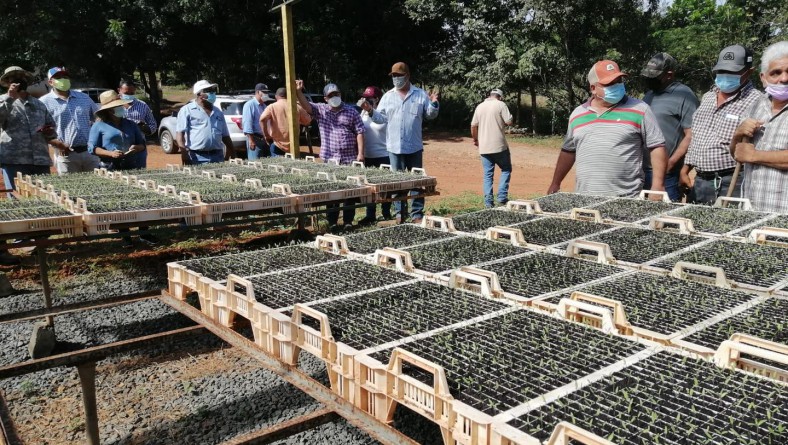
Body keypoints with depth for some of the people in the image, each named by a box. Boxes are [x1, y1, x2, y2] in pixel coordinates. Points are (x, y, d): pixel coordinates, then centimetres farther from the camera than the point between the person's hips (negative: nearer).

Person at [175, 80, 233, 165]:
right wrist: (183, 151, -21)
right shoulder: (187, 110, 3)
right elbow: (179, 133, -6)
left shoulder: (218, 112, 21)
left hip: (218, 157, 5)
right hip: (196, 158, -5)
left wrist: (232, 154, 16)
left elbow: (225, 136, 24)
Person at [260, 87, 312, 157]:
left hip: (277, 144, -2)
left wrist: (267, 136, -7)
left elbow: (262, 119, -17)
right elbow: (308, 121, 12)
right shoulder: (297, 107, 4)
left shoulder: (272, 107, -2)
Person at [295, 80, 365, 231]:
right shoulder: (321, 110, 8)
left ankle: (348, 221, 14)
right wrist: (298, 91, -25)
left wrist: (360, 153, -8)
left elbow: (359, 132, 0)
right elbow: (306, 105, -7)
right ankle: (332, 222, 14)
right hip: (329, 159, 1)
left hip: (349, 159, -1)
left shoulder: (351, 111, 5)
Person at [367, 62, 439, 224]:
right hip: (394, 147, 2)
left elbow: (430, 115, 4)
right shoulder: (388, 96, 8)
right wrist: (370, 111, -12)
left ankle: (417, 214, 10)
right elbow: (381, 118, 5)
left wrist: (433, 104, -14)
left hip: (414, 147, -2)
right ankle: (400, 213, 17)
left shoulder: (421, 95, 2)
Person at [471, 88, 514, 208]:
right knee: (506, 170, 11)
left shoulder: (480, 106, 9)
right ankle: (502, 197, 2)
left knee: (488, 174, 9)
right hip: (499, 146, -4)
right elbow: (509, 122, -10)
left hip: (484, 147, 4)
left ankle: (488, 202, 6)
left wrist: (475, 139, 23)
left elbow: (473, 126, 10)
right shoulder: (501, 105, -4)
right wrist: (501, 122, 11)